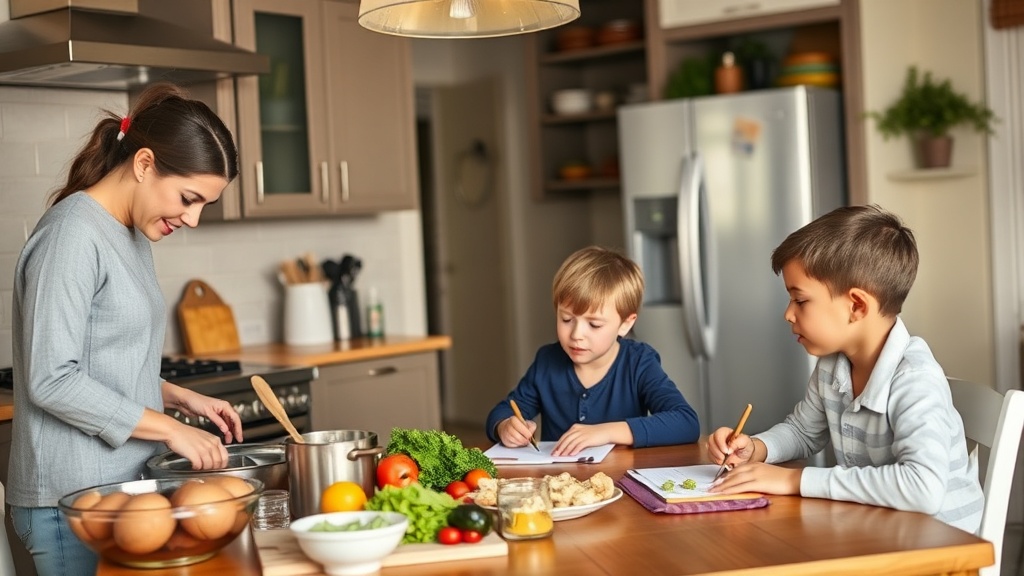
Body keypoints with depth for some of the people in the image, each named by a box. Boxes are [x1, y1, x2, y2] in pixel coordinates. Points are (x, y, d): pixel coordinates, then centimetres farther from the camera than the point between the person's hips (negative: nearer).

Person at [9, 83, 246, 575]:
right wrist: (171, 429, -15)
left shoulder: (133, 235, 12)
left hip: (125, 486, 8)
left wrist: (183, 399, 5)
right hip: (74, 500, -8)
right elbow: (52, 381, -19)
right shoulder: (72, 233, -15)